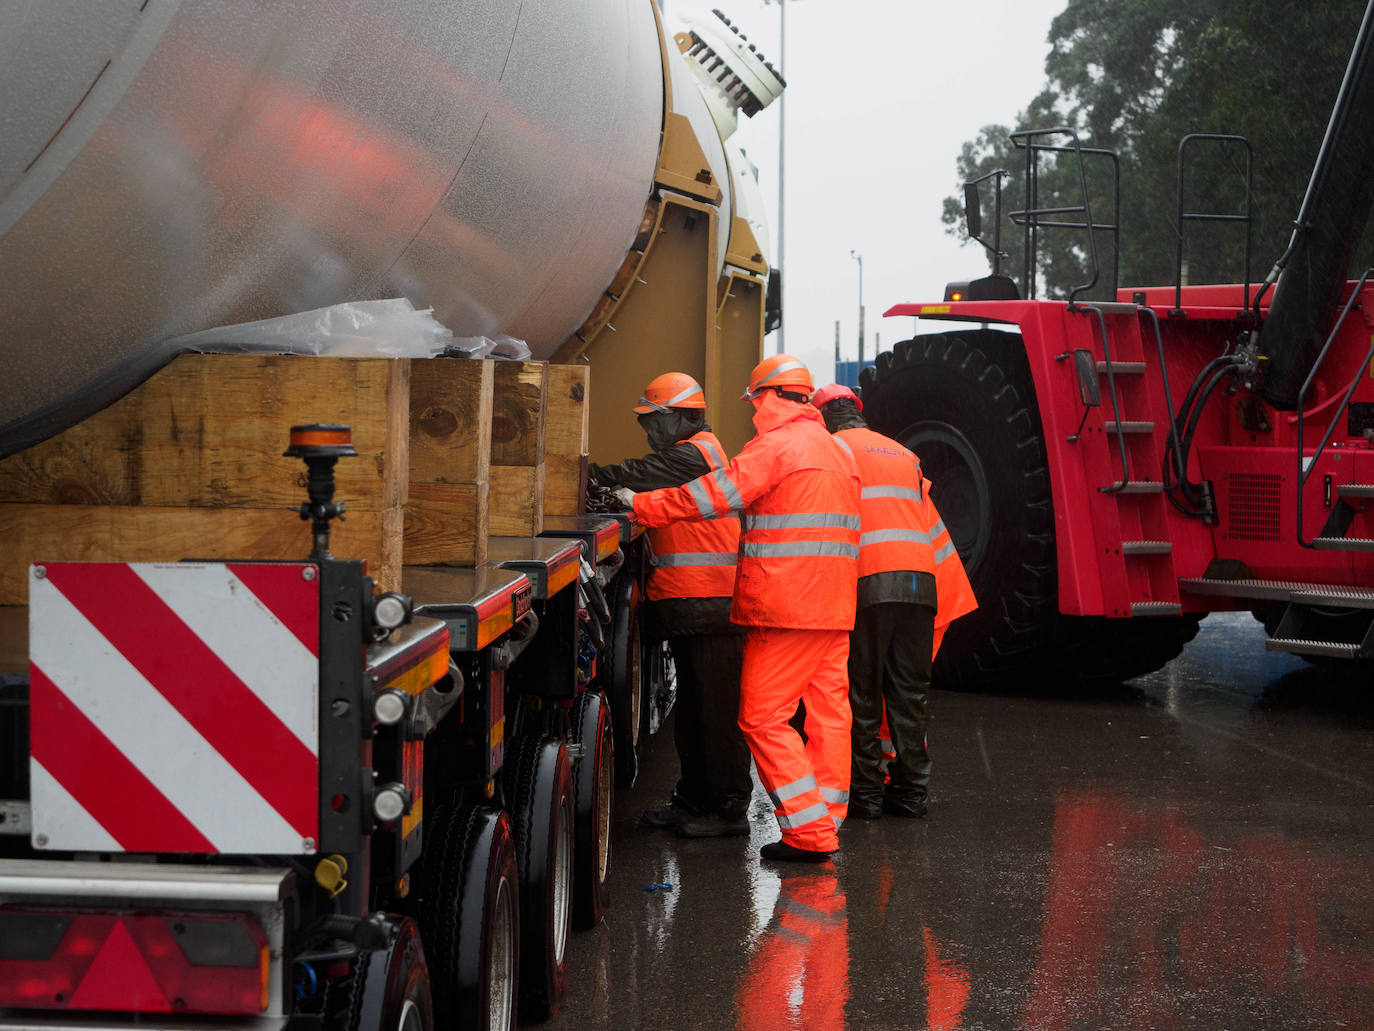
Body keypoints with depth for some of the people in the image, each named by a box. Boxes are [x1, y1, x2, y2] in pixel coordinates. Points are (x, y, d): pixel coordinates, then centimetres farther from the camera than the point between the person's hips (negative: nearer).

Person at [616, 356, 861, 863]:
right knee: (828, 710, 9)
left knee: (763, 716, -5)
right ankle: (826, 819, 12)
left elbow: (712, 495, -12)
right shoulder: (836, 452, 20)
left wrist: (641, 505, -3)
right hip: (834, 608, 9)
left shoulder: (775, 445, -8)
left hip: (786, 606, -9)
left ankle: (809, 830, -10)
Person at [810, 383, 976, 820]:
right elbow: (932, 527, 24)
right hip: (919, 586, 5)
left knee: (862, 696, 1)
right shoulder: (903, 455, 24)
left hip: (867, 586, -5)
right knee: (909, 693, 8)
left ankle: (865, 793, 3)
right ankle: (910, 791, 9)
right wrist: (949, 597, 26)